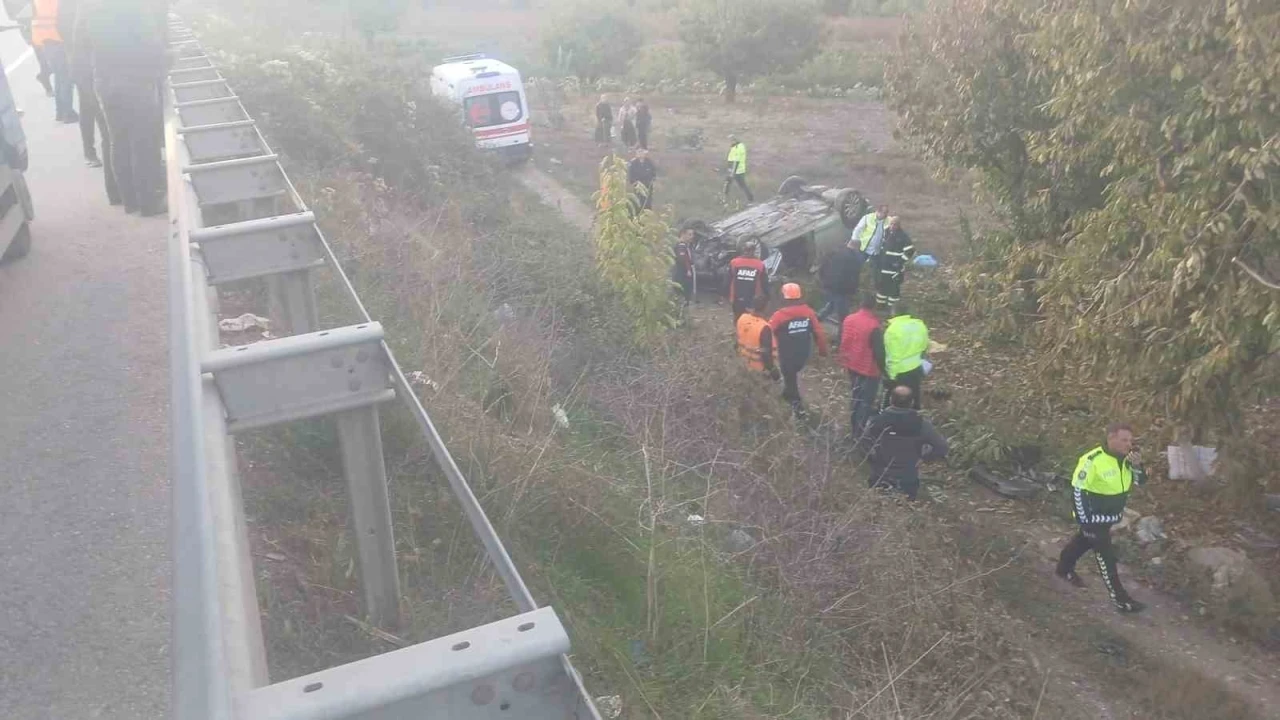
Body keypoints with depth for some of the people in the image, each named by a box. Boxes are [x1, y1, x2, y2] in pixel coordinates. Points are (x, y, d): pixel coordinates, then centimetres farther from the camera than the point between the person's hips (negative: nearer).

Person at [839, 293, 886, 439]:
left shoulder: (848, 320, -6)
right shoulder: (874, 326, -27)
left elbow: (842, 342, 7)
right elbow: (879, 352, -21)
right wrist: (884, 370, -7)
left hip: (852, 366, 7)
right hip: (869, 369, -7)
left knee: (855, 398, 23)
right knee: (866, 401, 8)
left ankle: (854, 430, 38)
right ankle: (860, 434, 16)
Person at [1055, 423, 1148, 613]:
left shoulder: (1126, 458, -7)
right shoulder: (1093, 461, -29)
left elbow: (1140, 480, 2)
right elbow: (1077, 489, -23)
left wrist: (1137, 466, -21)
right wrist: (1085, 520, -20)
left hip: (1111, 515, 8)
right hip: (1095, 517, -8)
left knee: (1084, 542, 27)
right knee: (1106, 558, 1)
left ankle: (1064, 568, 50)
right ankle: (1121, 601, 10)